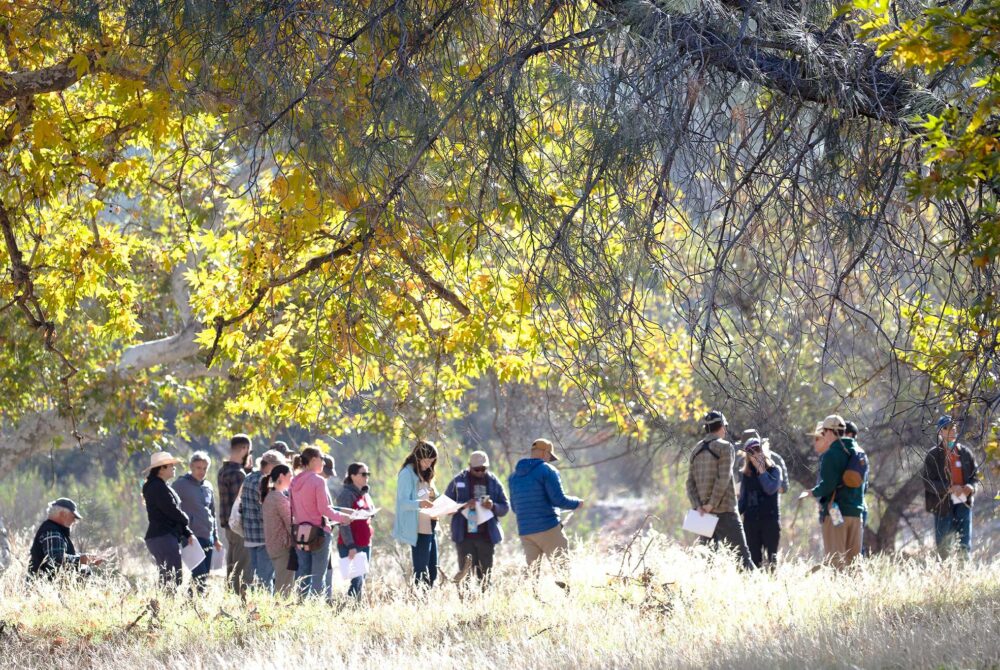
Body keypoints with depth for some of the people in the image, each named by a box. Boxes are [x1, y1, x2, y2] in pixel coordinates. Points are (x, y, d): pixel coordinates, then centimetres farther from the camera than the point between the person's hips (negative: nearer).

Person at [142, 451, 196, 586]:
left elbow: (174, 512, 21)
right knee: (172, 580, -15)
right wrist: (185, 518, 4)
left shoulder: (163, 487, 20)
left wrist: (188, 534, 13)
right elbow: (172, 510, -17)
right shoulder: (158, 487, -12)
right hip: (163, 538, -10)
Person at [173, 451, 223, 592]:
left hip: (207, 537, 7)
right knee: (200, 576, -15)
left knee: (204, 577, 4)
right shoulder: (181, 484, -3)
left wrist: (216, 538, 23)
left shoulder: (208, 486, 16)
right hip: (192, 537, -7)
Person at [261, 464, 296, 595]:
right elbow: (291, 525, -15)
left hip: (272, 546, 9)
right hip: (284, 547, -9)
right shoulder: (280, 499, -14)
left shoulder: (268, 496, 13)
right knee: (284, 588, -8)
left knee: (279, 586, 12)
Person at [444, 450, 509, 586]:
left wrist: (493, 507, -12)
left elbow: (505, 508, 10)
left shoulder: (493, 483, 8)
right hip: (465, 536, -2)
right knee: (466, 573, -6)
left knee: (486, 574, 2)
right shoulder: (458, 482, 4)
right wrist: (464, 506, -14)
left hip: (487, 536, 2)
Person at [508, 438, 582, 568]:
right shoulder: (547, 470, -5)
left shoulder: (514, 476, 16)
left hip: (525, 532, 6)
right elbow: (559, 500, -12)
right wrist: (577, 503, 6)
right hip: (549, 528, -6)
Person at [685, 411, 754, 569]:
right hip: (724, 511, -6)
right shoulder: (725, 447, -7)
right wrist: (712, 504, -13)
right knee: (741, 552, -6)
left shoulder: (696, 450, 12)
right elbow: (723, 479, -17)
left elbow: (690, 482, 6)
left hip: (703, 512, 6)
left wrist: (698, 506, -4)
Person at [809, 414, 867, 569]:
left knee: (835, 560, -7)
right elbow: (863, 485, 19)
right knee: (853, 558, 9)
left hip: (835, 513, -7)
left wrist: (813, 492, -2)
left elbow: (828, 485, -18)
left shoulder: (831, 455, -10)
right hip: (856, 512, 7)